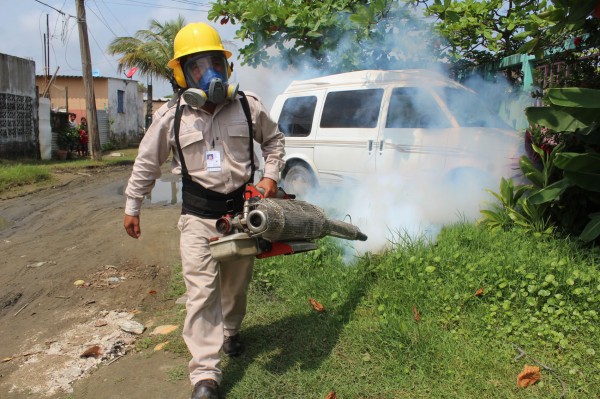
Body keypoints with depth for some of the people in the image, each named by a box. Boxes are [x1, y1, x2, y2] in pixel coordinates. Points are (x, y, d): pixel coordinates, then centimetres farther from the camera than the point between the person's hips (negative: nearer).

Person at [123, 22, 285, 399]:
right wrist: (132, 206, 11)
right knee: (202, 291, -7)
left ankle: (231, 331, 47)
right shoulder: (170, 116, -5)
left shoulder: (248, 105, -4)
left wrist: (271, 175, -1)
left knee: (236, 284, 18)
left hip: (242, 210, 2)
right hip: (198, 216, -1)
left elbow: (274, 140, 13)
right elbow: (147, 164, 7)